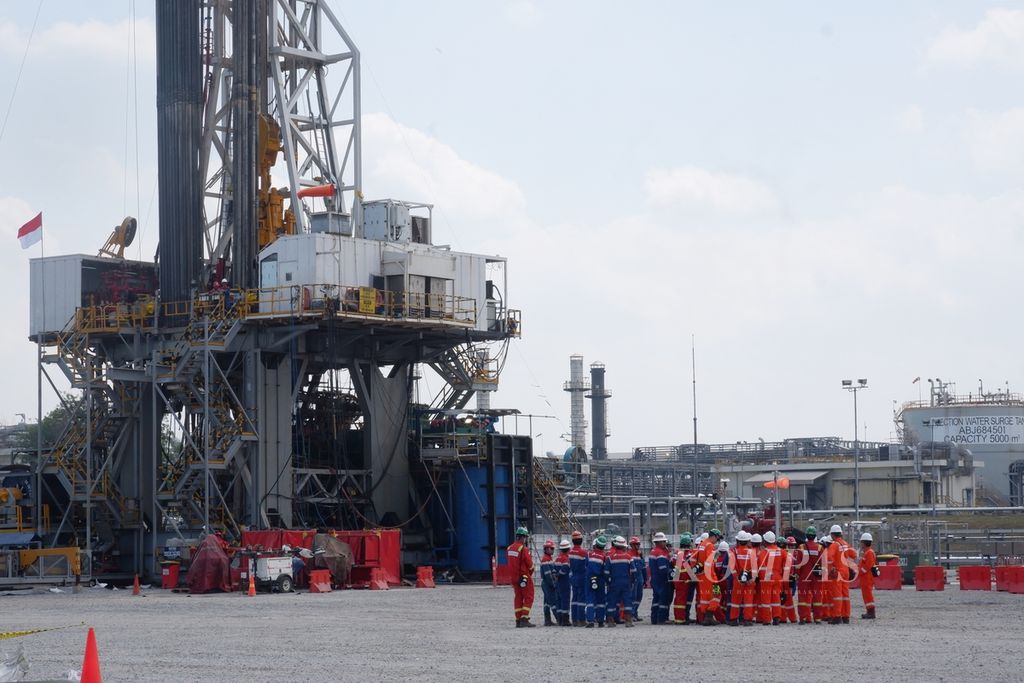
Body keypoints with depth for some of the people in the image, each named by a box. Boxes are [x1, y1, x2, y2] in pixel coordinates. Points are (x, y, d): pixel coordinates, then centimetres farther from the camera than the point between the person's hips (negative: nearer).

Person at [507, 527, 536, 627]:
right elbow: (529, 563, -13)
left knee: (518, 597, 12)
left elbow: (510, 563, 12)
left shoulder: (509, 548, 7)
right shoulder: (523, 549, -16)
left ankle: (518, 621, 12)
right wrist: (531, 572, 6)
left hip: (514, 577, 7)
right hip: (525, 577, -7)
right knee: (528, 597, -1)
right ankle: (524, 619, -9)